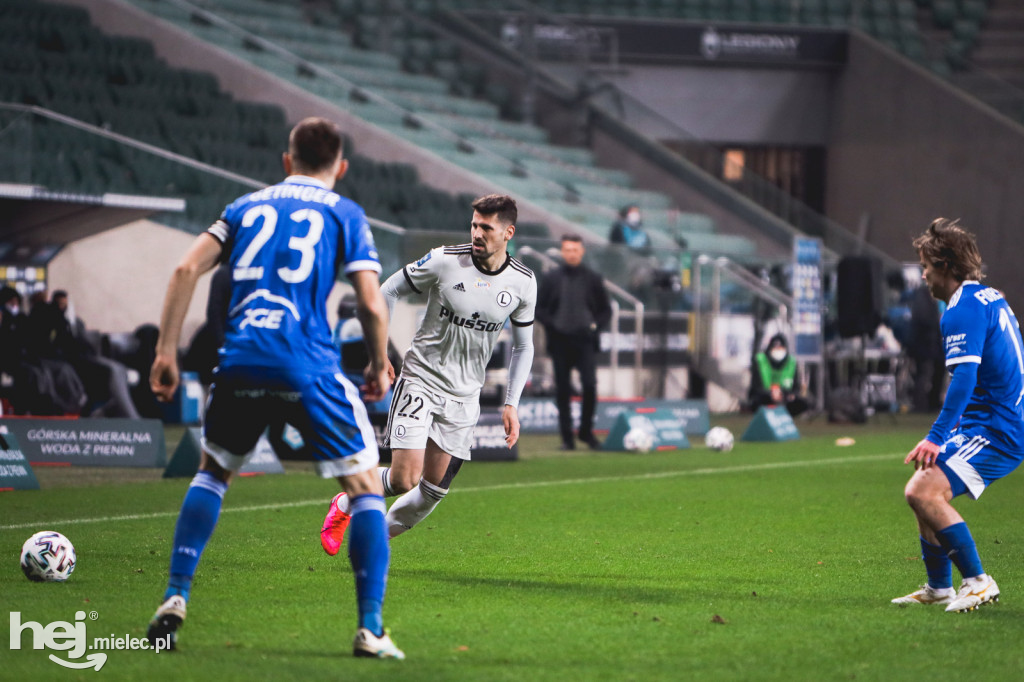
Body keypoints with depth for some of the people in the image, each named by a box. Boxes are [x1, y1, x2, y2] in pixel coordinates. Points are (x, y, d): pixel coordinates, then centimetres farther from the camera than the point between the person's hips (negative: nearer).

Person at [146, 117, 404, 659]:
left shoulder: (247, 207, 19)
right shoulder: (345, 214, 10)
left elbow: (187, 269, 8)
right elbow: (372, 305, -1)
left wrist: (166, 352, 8)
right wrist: (379, 367, 15)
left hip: (239, 365, 3)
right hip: (309, 370, -3)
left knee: (213, 470, 27)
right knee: (366, 488, 8)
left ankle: (175, 599, 16)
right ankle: (370, 629, -1)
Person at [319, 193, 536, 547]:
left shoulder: (523, 283, -2)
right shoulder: (445, 261, -12)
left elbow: (523, 346, 11)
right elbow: (389, 291, 1)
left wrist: (511, 404, 3)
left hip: (464, 395, 4)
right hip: (421, 380, -3)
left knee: (434, 489, 1)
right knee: (404, 479, -15)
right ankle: (346, 504, 15)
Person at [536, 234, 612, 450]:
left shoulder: (593, 279, 7)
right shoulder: (552, 278, 7)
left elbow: (605, 309, 13)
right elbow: (540, 308, 11)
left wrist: (595, 325, -3)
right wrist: (551, 325, -5)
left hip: (585, 341, -1)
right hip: (560, 341, 1)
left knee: (589, 386, -12)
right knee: (563, 390, 1)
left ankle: (586, 431, 7)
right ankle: (567, 438, 8)